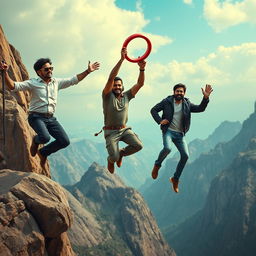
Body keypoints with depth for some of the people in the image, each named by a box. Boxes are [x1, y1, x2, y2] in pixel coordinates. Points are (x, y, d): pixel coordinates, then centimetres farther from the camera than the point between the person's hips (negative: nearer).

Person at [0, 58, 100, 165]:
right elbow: (13, 86, -11)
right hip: (36, 117, -5)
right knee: (45, 138, -32)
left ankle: (43, 152, 20)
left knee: (65, 141, -6)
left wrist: (88, 71, 8)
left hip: (50, 118, 5)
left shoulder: (57, 82, 12)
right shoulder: (33, 83, -2)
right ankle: (36, 140, 9)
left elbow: (73, 80, 15)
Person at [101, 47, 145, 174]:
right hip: (111, 131, -4)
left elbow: (140, 84, -4)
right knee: (114, 157, -13)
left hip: (124, 129, 4)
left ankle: (121, 153, 13)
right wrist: (121, 59, -29)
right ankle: (110, 159, 29)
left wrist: (142, 69, -21)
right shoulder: (107, 96, -8)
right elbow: (111, 78, -22)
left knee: (138, 145, -19)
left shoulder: (126, 96, 5)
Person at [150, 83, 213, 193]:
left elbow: (200, 108, -4)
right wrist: (159, 120, -11)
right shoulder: (167, 102, 1)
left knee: (185, 155, -7)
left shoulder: (187, 104, 8)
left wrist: (206, 97, -21)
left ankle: (175, 179, 11)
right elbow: (153, 110, 4)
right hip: (168, 131, -3)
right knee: (167, 148, -31)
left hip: (180, 134, 4)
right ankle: (157, 165, 0)